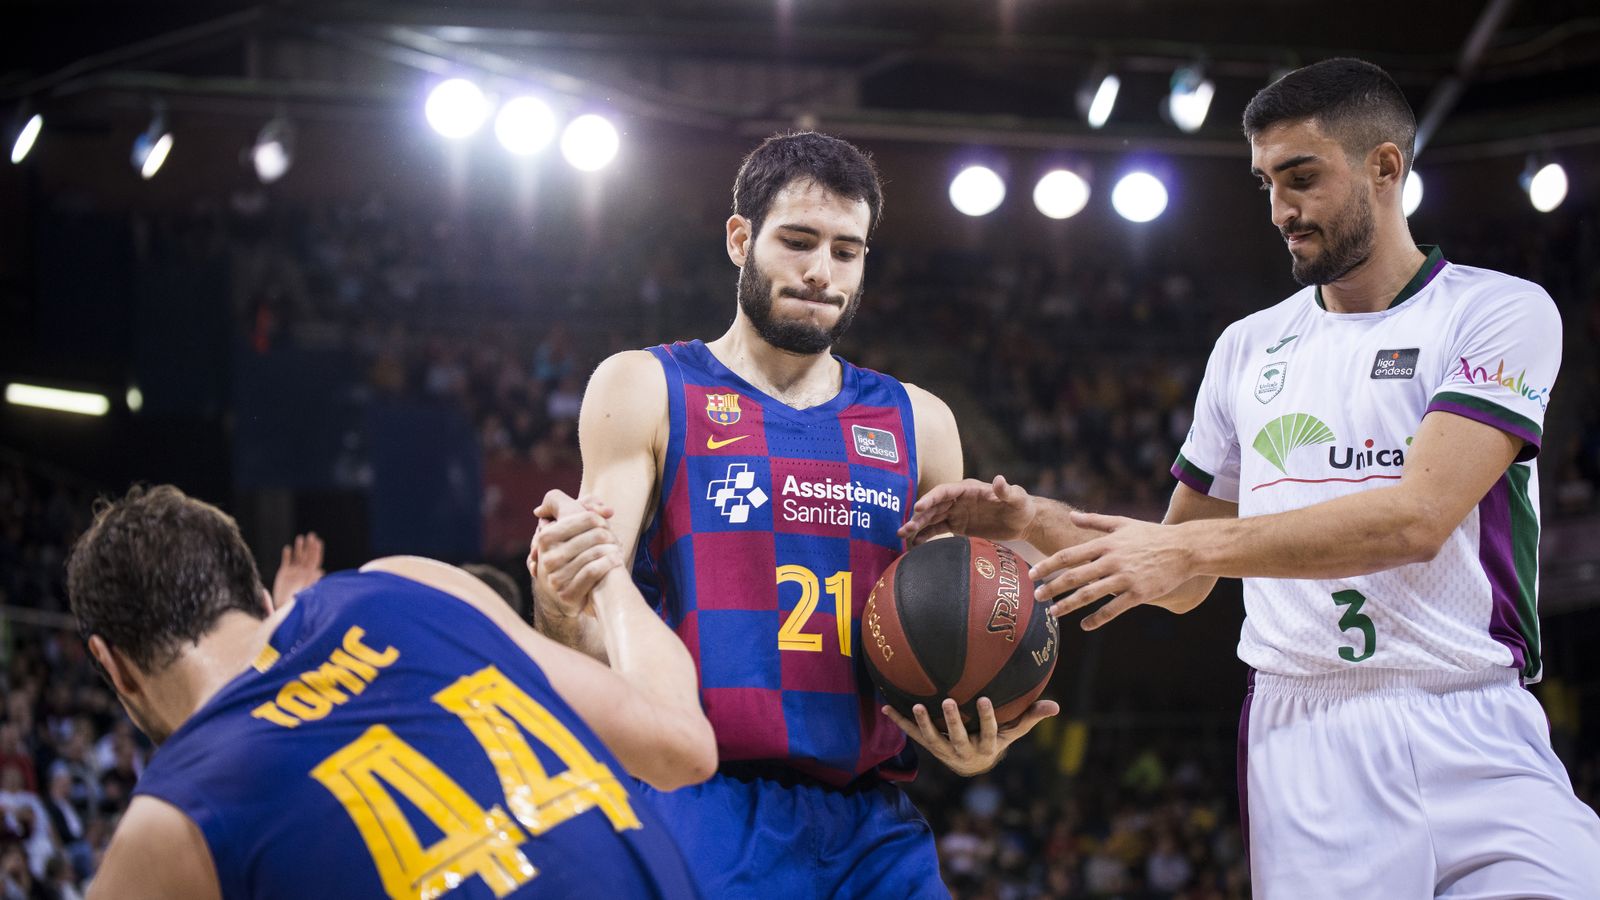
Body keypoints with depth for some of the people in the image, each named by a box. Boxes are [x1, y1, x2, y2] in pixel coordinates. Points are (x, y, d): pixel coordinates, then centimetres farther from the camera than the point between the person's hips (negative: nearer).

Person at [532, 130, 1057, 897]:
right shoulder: (648, 391, 6)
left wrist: (972, 736, -4)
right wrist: (562, 608, -24)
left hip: (873, 828, 4)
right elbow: (597, 627, 0)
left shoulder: (917, 424, 16)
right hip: (702, 814, -3)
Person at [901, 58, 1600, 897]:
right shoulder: (1247, 348, 17)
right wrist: (1030, 520, 5)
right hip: (1299, 734, 4)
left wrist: (1194, 547, -19)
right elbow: (1182, 584, 21)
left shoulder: (1499, 312, 0)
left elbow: (1418, 516, -15)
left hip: (1470, 735, -3)